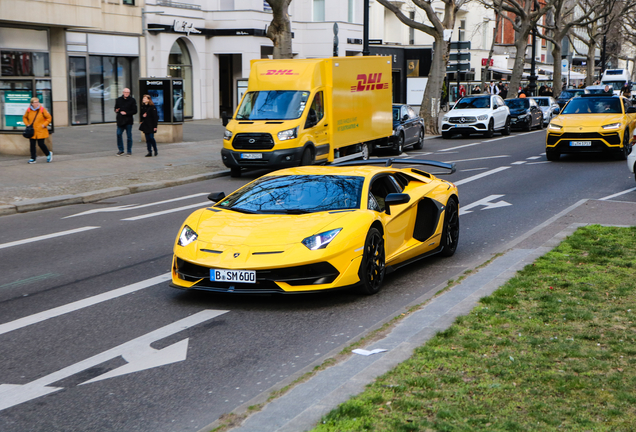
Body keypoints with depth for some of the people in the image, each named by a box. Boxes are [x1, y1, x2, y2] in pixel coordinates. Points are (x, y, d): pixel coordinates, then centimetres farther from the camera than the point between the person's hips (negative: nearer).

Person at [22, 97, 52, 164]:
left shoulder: (42, 109, -5)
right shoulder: (28, 110, 1)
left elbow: (49, 118, 2)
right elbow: (24, 117, 17)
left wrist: (44, 124, -7)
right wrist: (27, 124, 3)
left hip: (41, 131, -3)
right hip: (32, 131, 3)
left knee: (41, 144, -5)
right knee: (32, 145, 2)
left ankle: (48, 154, 21)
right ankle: (33, 158, 11)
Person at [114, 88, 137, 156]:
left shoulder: (132, 100, -1)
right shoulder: (118, 100, 9)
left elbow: (134, 111, -4)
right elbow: (116, 108, 17)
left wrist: (126, 113, -15)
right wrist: (117, 110, -7)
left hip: (128, 121, -3)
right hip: (120, 121, 3)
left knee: (129, 136, 2)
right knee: (119, 134, 0)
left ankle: (129, 151, 11)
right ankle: (121, 150, 13)